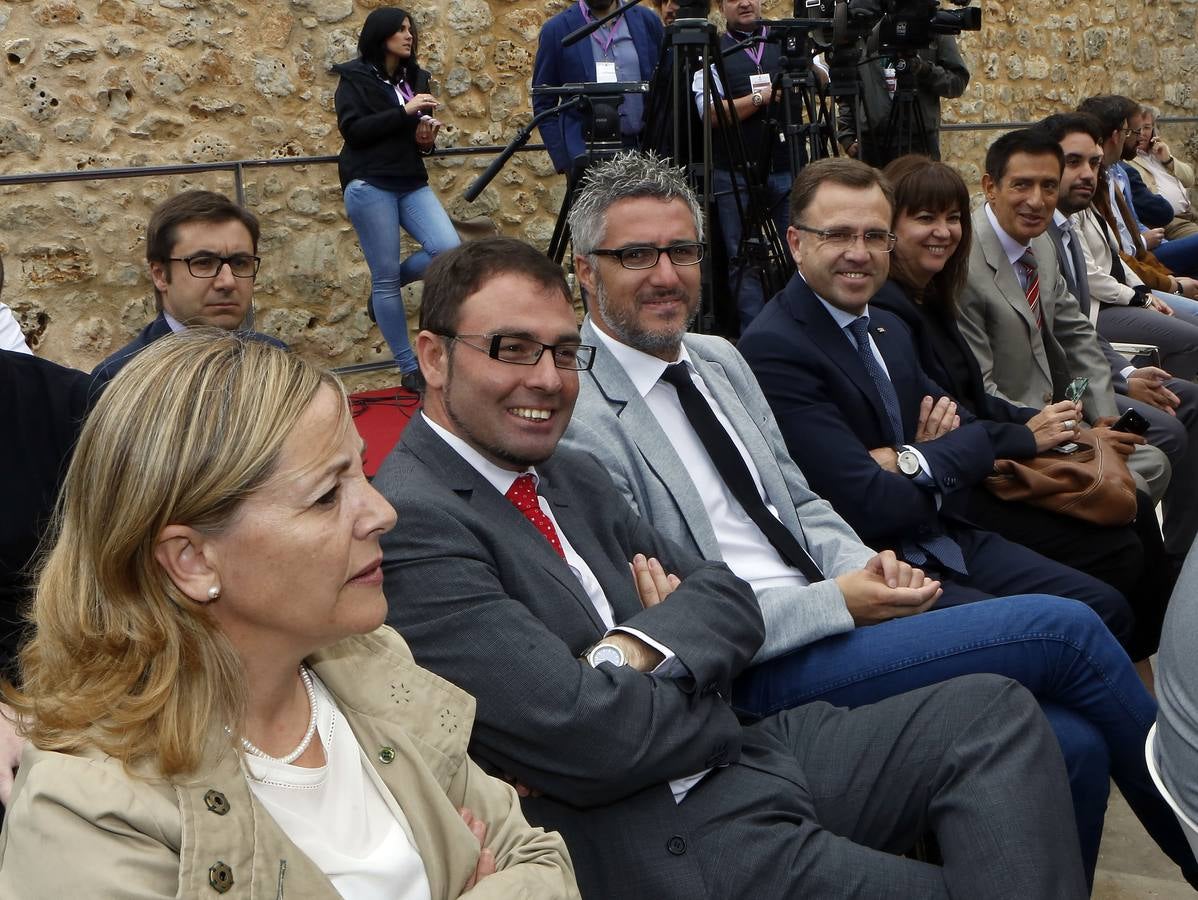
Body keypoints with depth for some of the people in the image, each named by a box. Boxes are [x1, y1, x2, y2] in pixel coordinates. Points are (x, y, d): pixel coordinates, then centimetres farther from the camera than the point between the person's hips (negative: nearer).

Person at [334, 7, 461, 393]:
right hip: (369, 186, -5)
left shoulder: (415, 76, 15)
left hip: (412, 183, 5)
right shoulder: (355, 78, -1)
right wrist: (405, 112, -18)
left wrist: (427, 137, -1)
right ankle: (409, 369, 6)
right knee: (386, 278, -4)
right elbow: (352, 129, -14)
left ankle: (386, 282, 13)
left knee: (450, 250, -15)